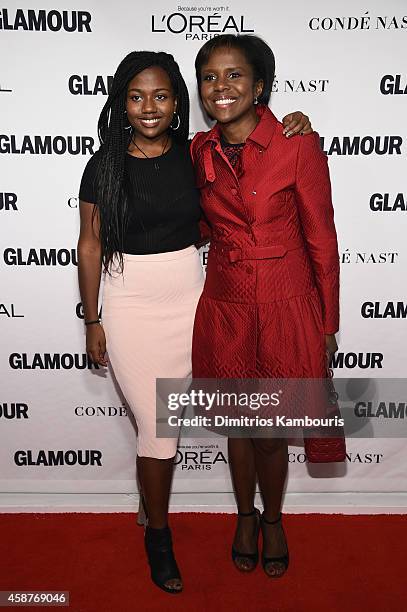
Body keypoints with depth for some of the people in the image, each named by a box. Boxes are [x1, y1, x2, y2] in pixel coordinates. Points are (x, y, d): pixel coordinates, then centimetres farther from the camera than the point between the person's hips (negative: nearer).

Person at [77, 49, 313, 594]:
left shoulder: (194, 155, 1)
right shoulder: (105, 164, -4)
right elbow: (90, 246, -1)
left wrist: (294, 129, -4)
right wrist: (92, 320, 0)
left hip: (188, 298, 2)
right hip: (130, 304, -2)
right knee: (156, 425, 1)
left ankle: (157, 525, 39)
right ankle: (158, 534, 27)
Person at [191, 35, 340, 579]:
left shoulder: (298, 146, -12)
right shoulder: (200, 151, 1)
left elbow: (321, 239, -6)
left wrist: (327, 324, -2)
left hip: (287, 308, -3)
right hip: (224, 308, 3)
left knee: (273, 430, 11)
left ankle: (273, 520, 40)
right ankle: (246, 515, 44)